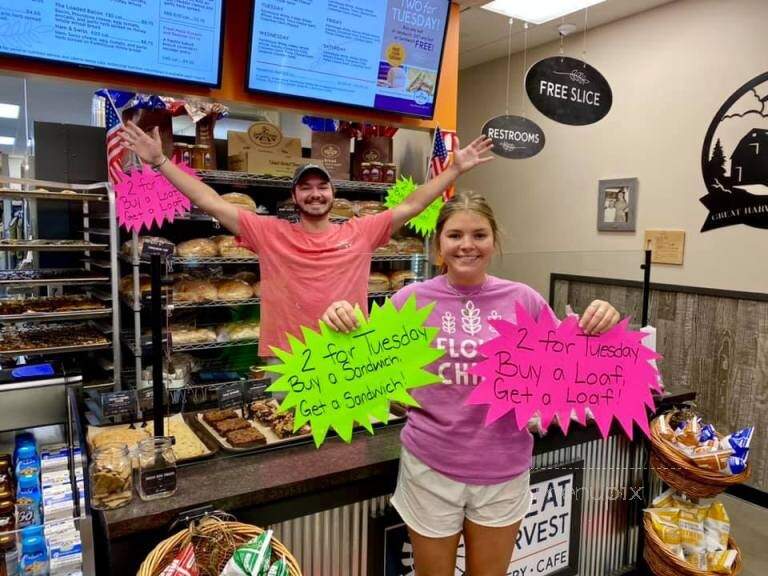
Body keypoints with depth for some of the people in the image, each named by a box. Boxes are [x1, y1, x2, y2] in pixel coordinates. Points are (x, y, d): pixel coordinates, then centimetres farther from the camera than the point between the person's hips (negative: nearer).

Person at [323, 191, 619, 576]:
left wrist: (597, 328, -17)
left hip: (503, 470, 1)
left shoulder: (523, 299, -5)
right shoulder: (413, 299, -9)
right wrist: (341, 324, -23)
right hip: (430, 467, -1)